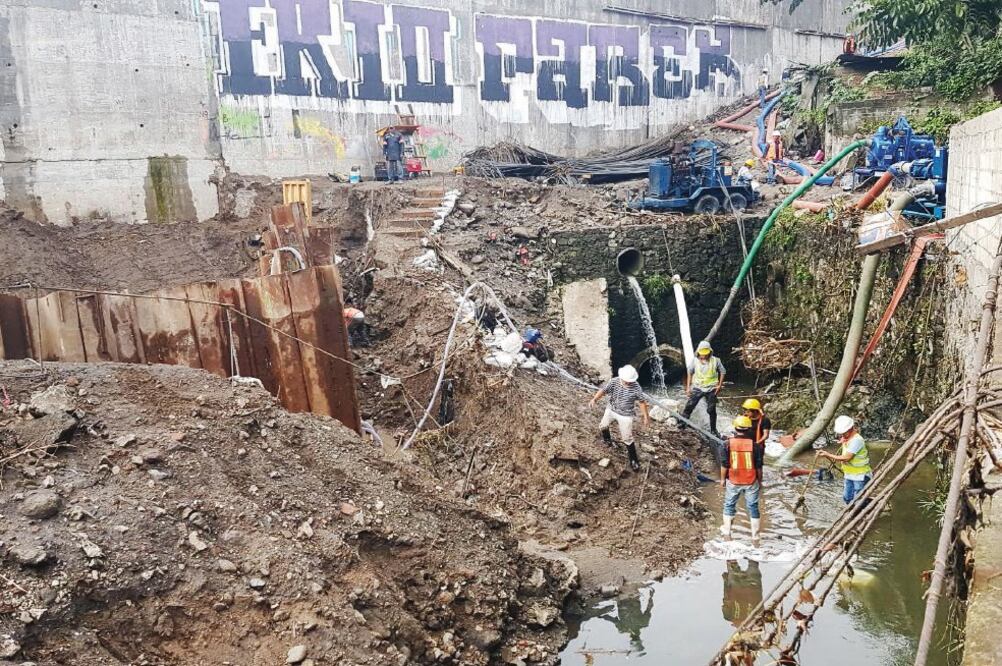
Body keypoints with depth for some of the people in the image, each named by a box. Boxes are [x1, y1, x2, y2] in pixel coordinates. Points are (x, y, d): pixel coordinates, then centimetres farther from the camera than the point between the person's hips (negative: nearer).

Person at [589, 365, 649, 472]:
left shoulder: (636, 388, -25)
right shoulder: (613, 382, -22)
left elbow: (642, 402, -12)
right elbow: (603, 390, -30)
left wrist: (646, 417, -6)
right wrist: (595, 399, -48)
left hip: (626, 415, -3)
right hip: (611, 410, 3)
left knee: (627, 439, 1)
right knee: (603, 426, 25)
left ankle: (634, 461, 18)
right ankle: (607, 439, 59)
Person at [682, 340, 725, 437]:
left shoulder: (715, 361, -7)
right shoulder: (695, 361, -3)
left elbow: (722, 372, 4)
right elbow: (689, 373, 7)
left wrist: (719, 385, -3)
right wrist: (688, 387, 5)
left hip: (711, 389, 0)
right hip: (697, 388, 1)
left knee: (711, 410, 7)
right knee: (689, 406, -8)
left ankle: (713, 430, 21)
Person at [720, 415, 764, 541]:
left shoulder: (727, 444, -12)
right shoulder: (755, 445, -11)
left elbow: (724, 464, -7)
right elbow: (758, 466, -4)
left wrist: (722, 479, 7)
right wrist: (760, 481, 9)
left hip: (733, 482, 0)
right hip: (751, 482, 0)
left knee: (729, 505, 18)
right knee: (752, 506, 13)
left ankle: (726, 531, 25)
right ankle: (755, 535, 20)